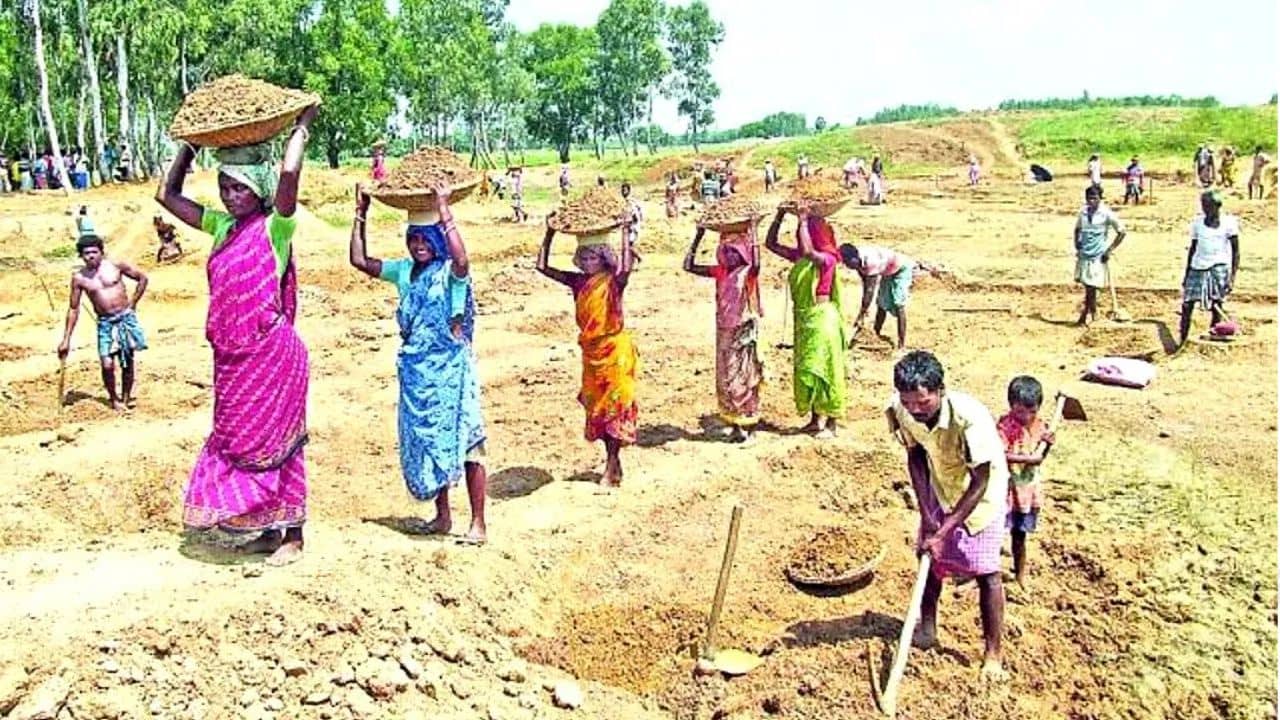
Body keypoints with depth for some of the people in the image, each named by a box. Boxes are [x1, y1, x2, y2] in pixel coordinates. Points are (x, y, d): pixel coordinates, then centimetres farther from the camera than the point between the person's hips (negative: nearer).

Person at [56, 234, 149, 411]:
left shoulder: (116, 265, -4)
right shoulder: (79, 278, -2)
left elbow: (142, 278, 7)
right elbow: (73, 309, 4)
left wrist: (133, 303, 2)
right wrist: (66, 339, 2)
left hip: (126, 318, 0)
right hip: (105, 323, 0)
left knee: (127, 362, 7)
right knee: (107, 364, -10)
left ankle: (126, 397, 24)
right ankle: (114, 399, 13)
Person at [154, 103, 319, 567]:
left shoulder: (274, 228, -10)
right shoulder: (222, 226, 9)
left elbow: (289, 174, -26)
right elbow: (167, 194, 17)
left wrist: (301, 126, -12)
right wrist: (191, 143, 14)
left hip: (270, 351, -7)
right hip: (232, 355, 8)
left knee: (274, 442, 0)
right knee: (237, 441, 14)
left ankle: (293, 536, 13)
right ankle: (268, 529, 26)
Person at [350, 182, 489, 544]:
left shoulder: (450, 272, -10)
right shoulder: (404, 270, 9)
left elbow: (461, 260, -33)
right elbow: (359, 260, 7)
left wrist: (444, 211, -32)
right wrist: (360, 214, 1)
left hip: (450, 368, -7)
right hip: (416, 371, 7)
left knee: (463, 441, -5)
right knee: (425, 441, 12)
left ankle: (478, 523, 1)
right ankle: (442, 516, 26)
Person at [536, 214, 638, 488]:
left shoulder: (614, 281, -13)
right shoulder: (579, 282, 2)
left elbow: (626, 268, -36)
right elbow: (543, 266, 0)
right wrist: (550, 233, -7)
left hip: (615, 350, -6)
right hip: (591, 352, 6)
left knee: (614, 405, 0)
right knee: (597, 406, 11)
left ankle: (611, 467, 7)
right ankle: (613, 462, 24)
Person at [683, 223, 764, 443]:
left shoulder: (748, 273, -9)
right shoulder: (720, 272, 6)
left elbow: (756, 264, -34)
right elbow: (689, 266, 6)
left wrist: (752, 232, -31)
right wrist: (698, 237, 1)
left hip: (744, 332, -6)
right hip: (724, 332, 6)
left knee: (744, 378, -2)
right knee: (725, 380, 9)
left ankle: (750, 427, 7)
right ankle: (735, 426, 20)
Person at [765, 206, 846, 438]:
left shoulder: (827, 258, -14)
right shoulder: (798, 256, 7)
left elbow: (808, 251, -34)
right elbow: (770, 243, 10)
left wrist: (803, 221, -25)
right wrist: (780, 214, 0)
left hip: (822, 318, -8)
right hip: (802, 318, 8)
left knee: (823, 369, -1)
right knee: (804, 369, 12)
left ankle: (831, 423, 8)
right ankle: (815, 419, 24)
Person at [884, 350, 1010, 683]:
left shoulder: (970, 417, -39)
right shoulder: (901, 410, -25)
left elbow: (980, 482, -29)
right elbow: (916, 456, -7)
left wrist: (944, 531, -28)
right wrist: (926, 514, -12)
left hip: (981, 493, -5)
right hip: (940, 487, 5)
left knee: (986, 572, -8)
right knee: (930, 557, 13)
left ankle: (992, 655, 4)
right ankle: (927, 629, 33)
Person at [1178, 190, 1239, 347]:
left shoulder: (1229, 223, -3)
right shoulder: (1197, 222, 7)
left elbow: (1236, 251, -3)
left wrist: (1232, 276, -11)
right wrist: (1186, 273, 15)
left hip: (1219, 267, -3)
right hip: (1198, 267, 3)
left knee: (1216, 305, -1)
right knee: (1187, 304, -4)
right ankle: (1181, 341, 0)